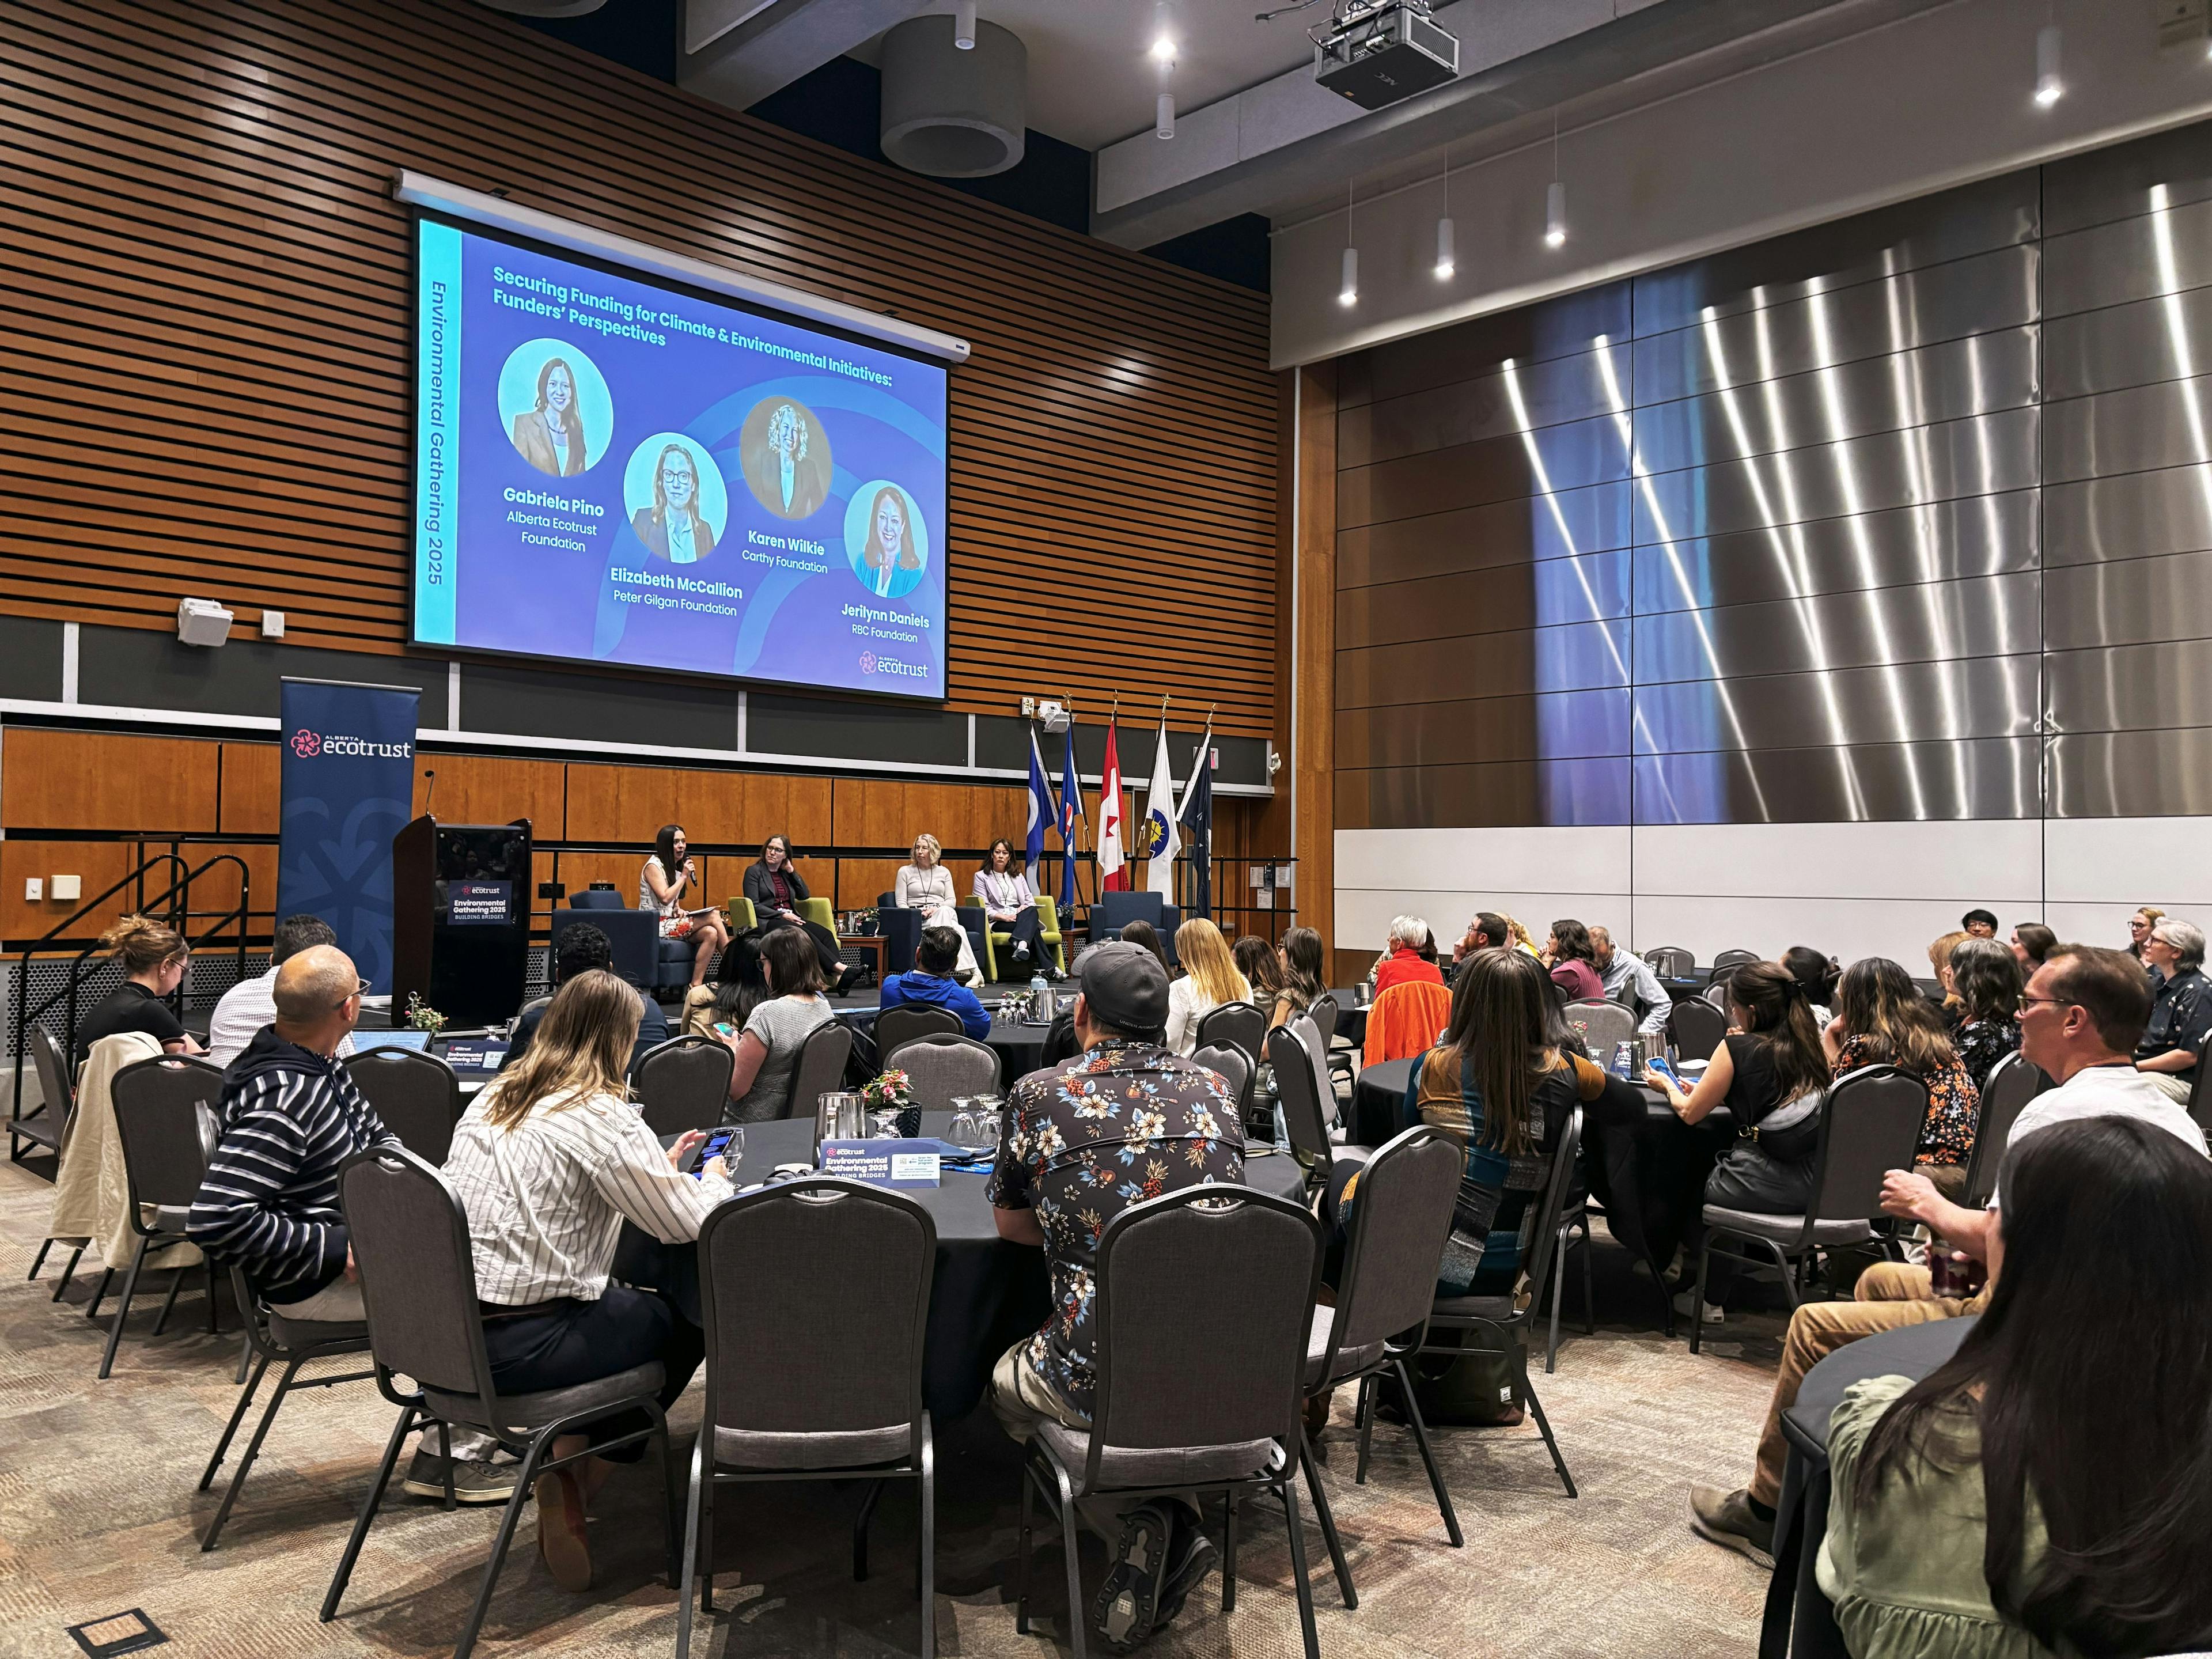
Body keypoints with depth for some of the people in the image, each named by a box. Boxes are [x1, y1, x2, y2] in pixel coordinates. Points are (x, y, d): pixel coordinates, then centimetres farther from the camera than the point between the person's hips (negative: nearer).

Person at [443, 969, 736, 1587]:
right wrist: (714, 1179, 12)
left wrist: (659, 1165, 24)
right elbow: (685, 1220, -9)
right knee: (688, 1316, 12)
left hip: (449, 1326, 8)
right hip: (522, 1347, -8)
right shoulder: (602, 1115, -15)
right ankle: (582, 1460, 14)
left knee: (640, 1283, 22)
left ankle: (572, 1462, 16)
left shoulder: (493, 1098, 9)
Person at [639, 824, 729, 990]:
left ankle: (696, 985, -24)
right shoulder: (654, 866, -9)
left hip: (670, 922, 8)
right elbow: (665, 898, -20)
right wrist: (684, 876, -14)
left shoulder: (675, 867, 16)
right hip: (655, 926, -8)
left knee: (711, 933, -20)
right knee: (714, 916, -20)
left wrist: (678, 910, 5)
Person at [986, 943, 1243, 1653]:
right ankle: (1174, 1526, 21)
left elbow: (1010, 1225, 8)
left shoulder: (1040, 1095, -6)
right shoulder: (1214, 1090, 4)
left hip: (1102, 1380, -4)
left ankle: (1134, 1523, 10)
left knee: (1006, 1382, 29)